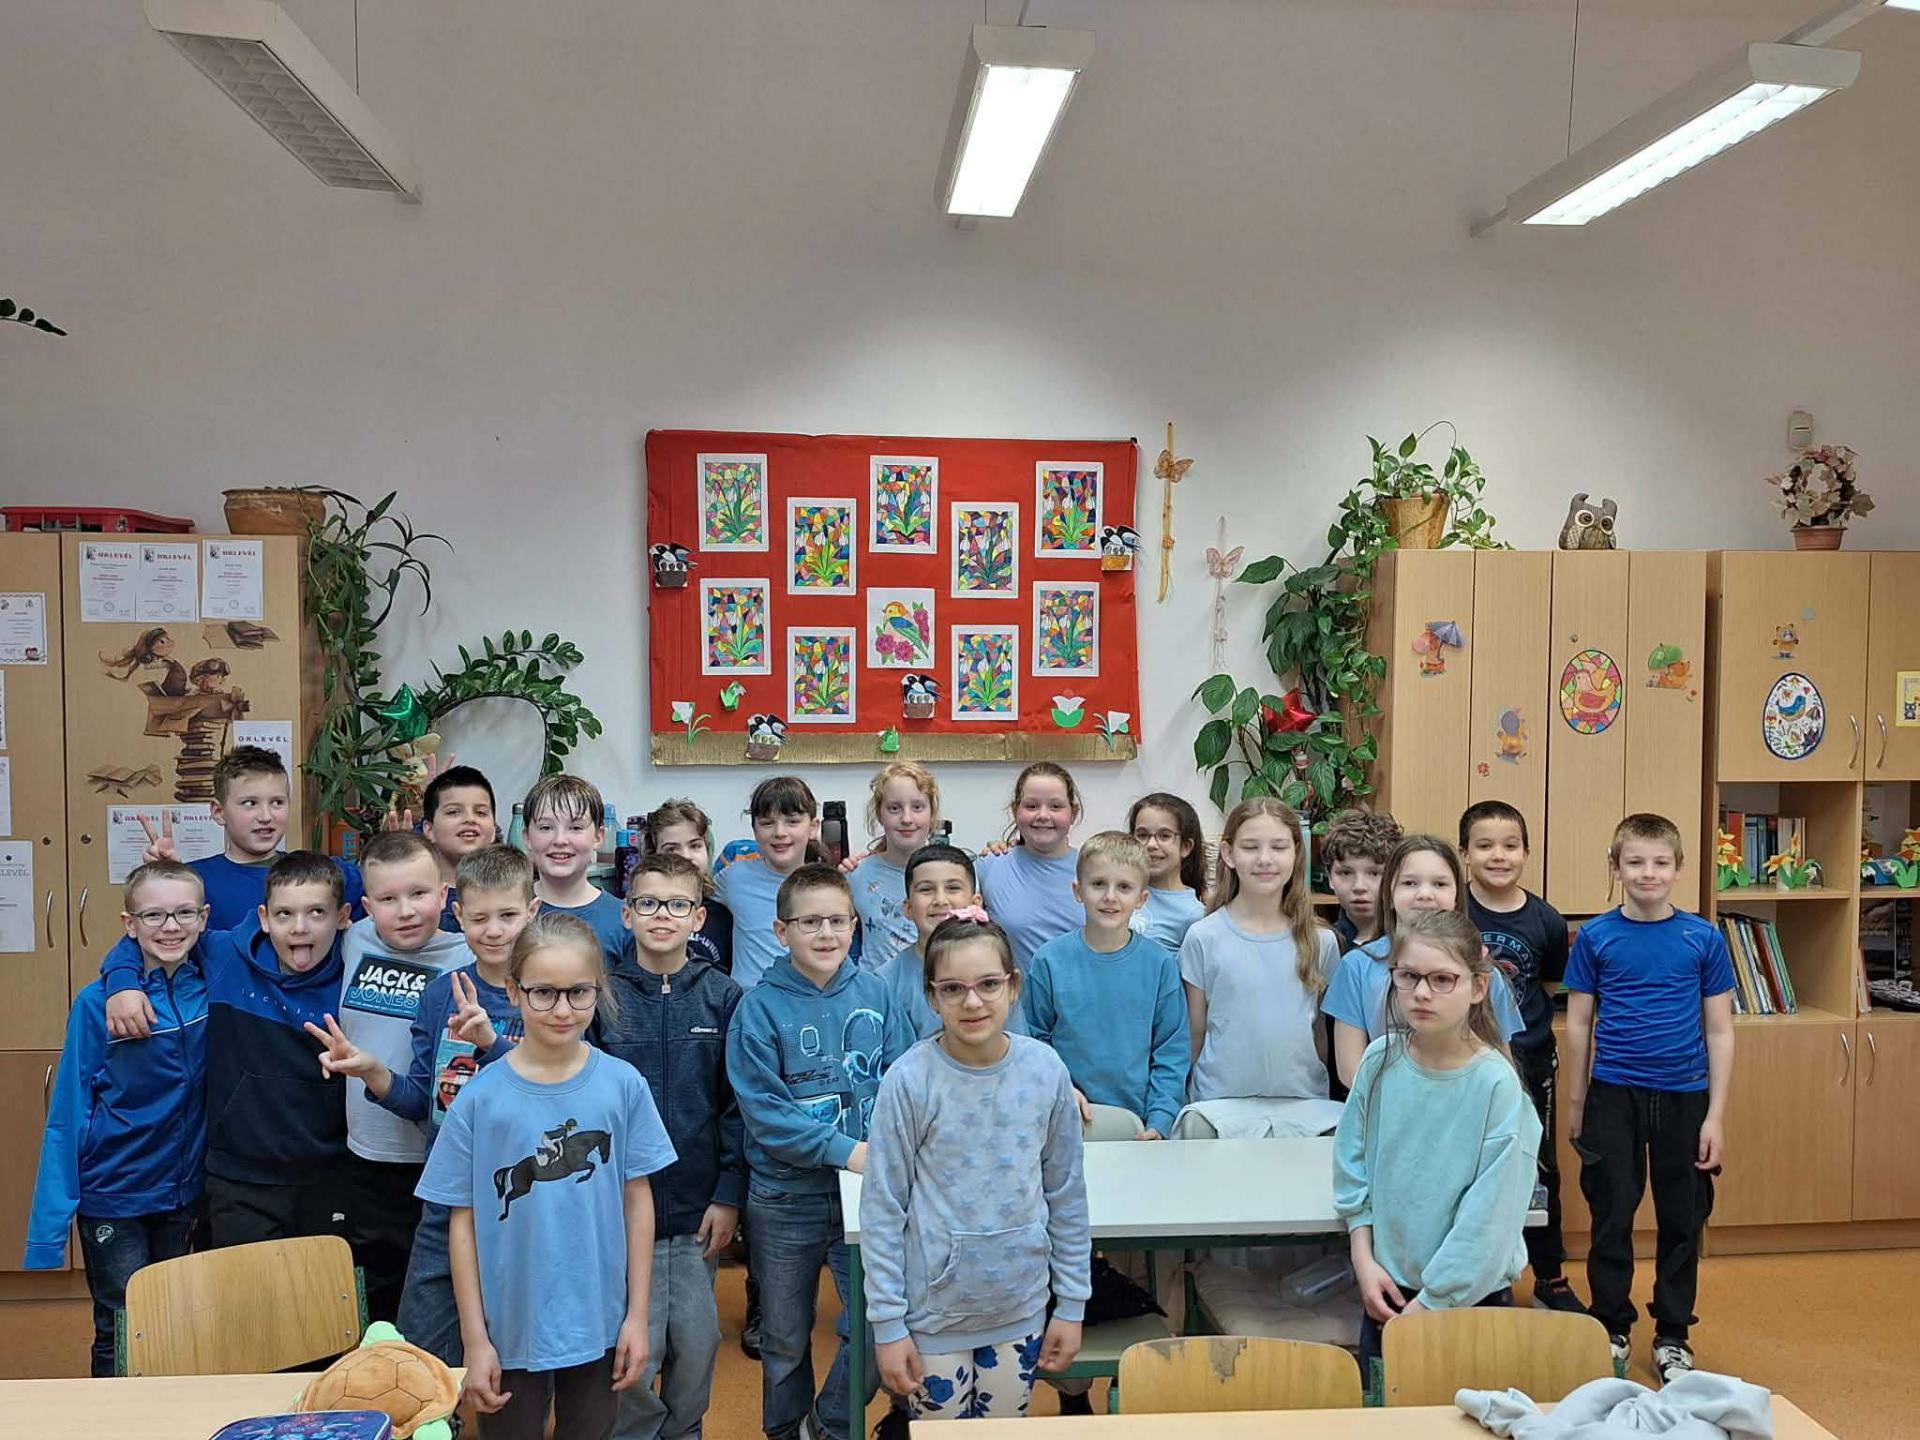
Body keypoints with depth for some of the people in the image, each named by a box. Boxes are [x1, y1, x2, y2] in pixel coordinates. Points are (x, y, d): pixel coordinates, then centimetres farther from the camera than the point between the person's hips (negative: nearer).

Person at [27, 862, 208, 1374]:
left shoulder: (213, 985, -7)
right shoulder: (97, 1003, -14)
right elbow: (67, 1114, -11)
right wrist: (50, 1225, -11)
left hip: (184, 1194, 4)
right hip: (112, 1197, -3)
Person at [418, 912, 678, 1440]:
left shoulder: (622, 1084, -8)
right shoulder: (481, 1097, -10)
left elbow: (637, 1199, -1)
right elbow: (464, 1221, -5)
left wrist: (637, 1315, -1)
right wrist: (474, 1339, -4)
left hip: (599, 1326, 1)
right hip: (509, 1330, -1)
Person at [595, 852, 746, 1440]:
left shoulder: (722, 997, 0)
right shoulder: (602, 995, -4)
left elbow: (737, 1104, 1)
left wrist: (729, 1194, -2)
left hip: (697, 1208, 1)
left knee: (697, 1341, 10)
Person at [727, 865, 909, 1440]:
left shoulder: (872, 990, -4)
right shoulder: (760, 1008, -13)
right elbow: (764, 1113, -16)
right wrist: (843, 1149, -23)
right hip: (784, 1197, -1)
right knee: (785, 1338, 16)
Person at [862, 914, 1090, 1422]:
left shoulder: (1046, 1070, -8)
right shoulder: (909, 1080, -16)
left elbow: (1067, 1195, 1)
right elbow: (882, 1208, -9)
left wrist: (1072, 1304, 4)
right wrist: (887, 1324, -8)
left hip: (1020, 1307, 3)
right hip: (934, 1312, -2)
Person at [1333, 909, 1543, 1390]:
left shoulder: (1497, 1083, -19)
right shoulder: (1380, 1060, -7)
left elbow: (1489, 1214, -17)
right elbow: (1352, 1166, 3)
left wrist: (1432, 1302, -13)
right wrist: (1364, 1260, -5)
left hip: (1471, 1295, -3)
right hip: (1387, 1291, 4)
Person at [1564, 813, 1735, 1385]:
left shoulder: (1704, 939, -2)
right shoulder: (1595, 937, -3)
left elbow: (1720, 1031, 1)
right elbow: (1578, 1024, 3)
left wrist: (1716, 1116, -3)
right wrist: (1575, 1105, 5)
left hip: (1684, 1097, 1)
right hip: (1614, 1096, 0)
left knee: (1683, 1219, 11)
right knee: (1611, 1215, 7)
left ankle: (1673, 1335, 28)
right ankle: (1611, 1329, 24)